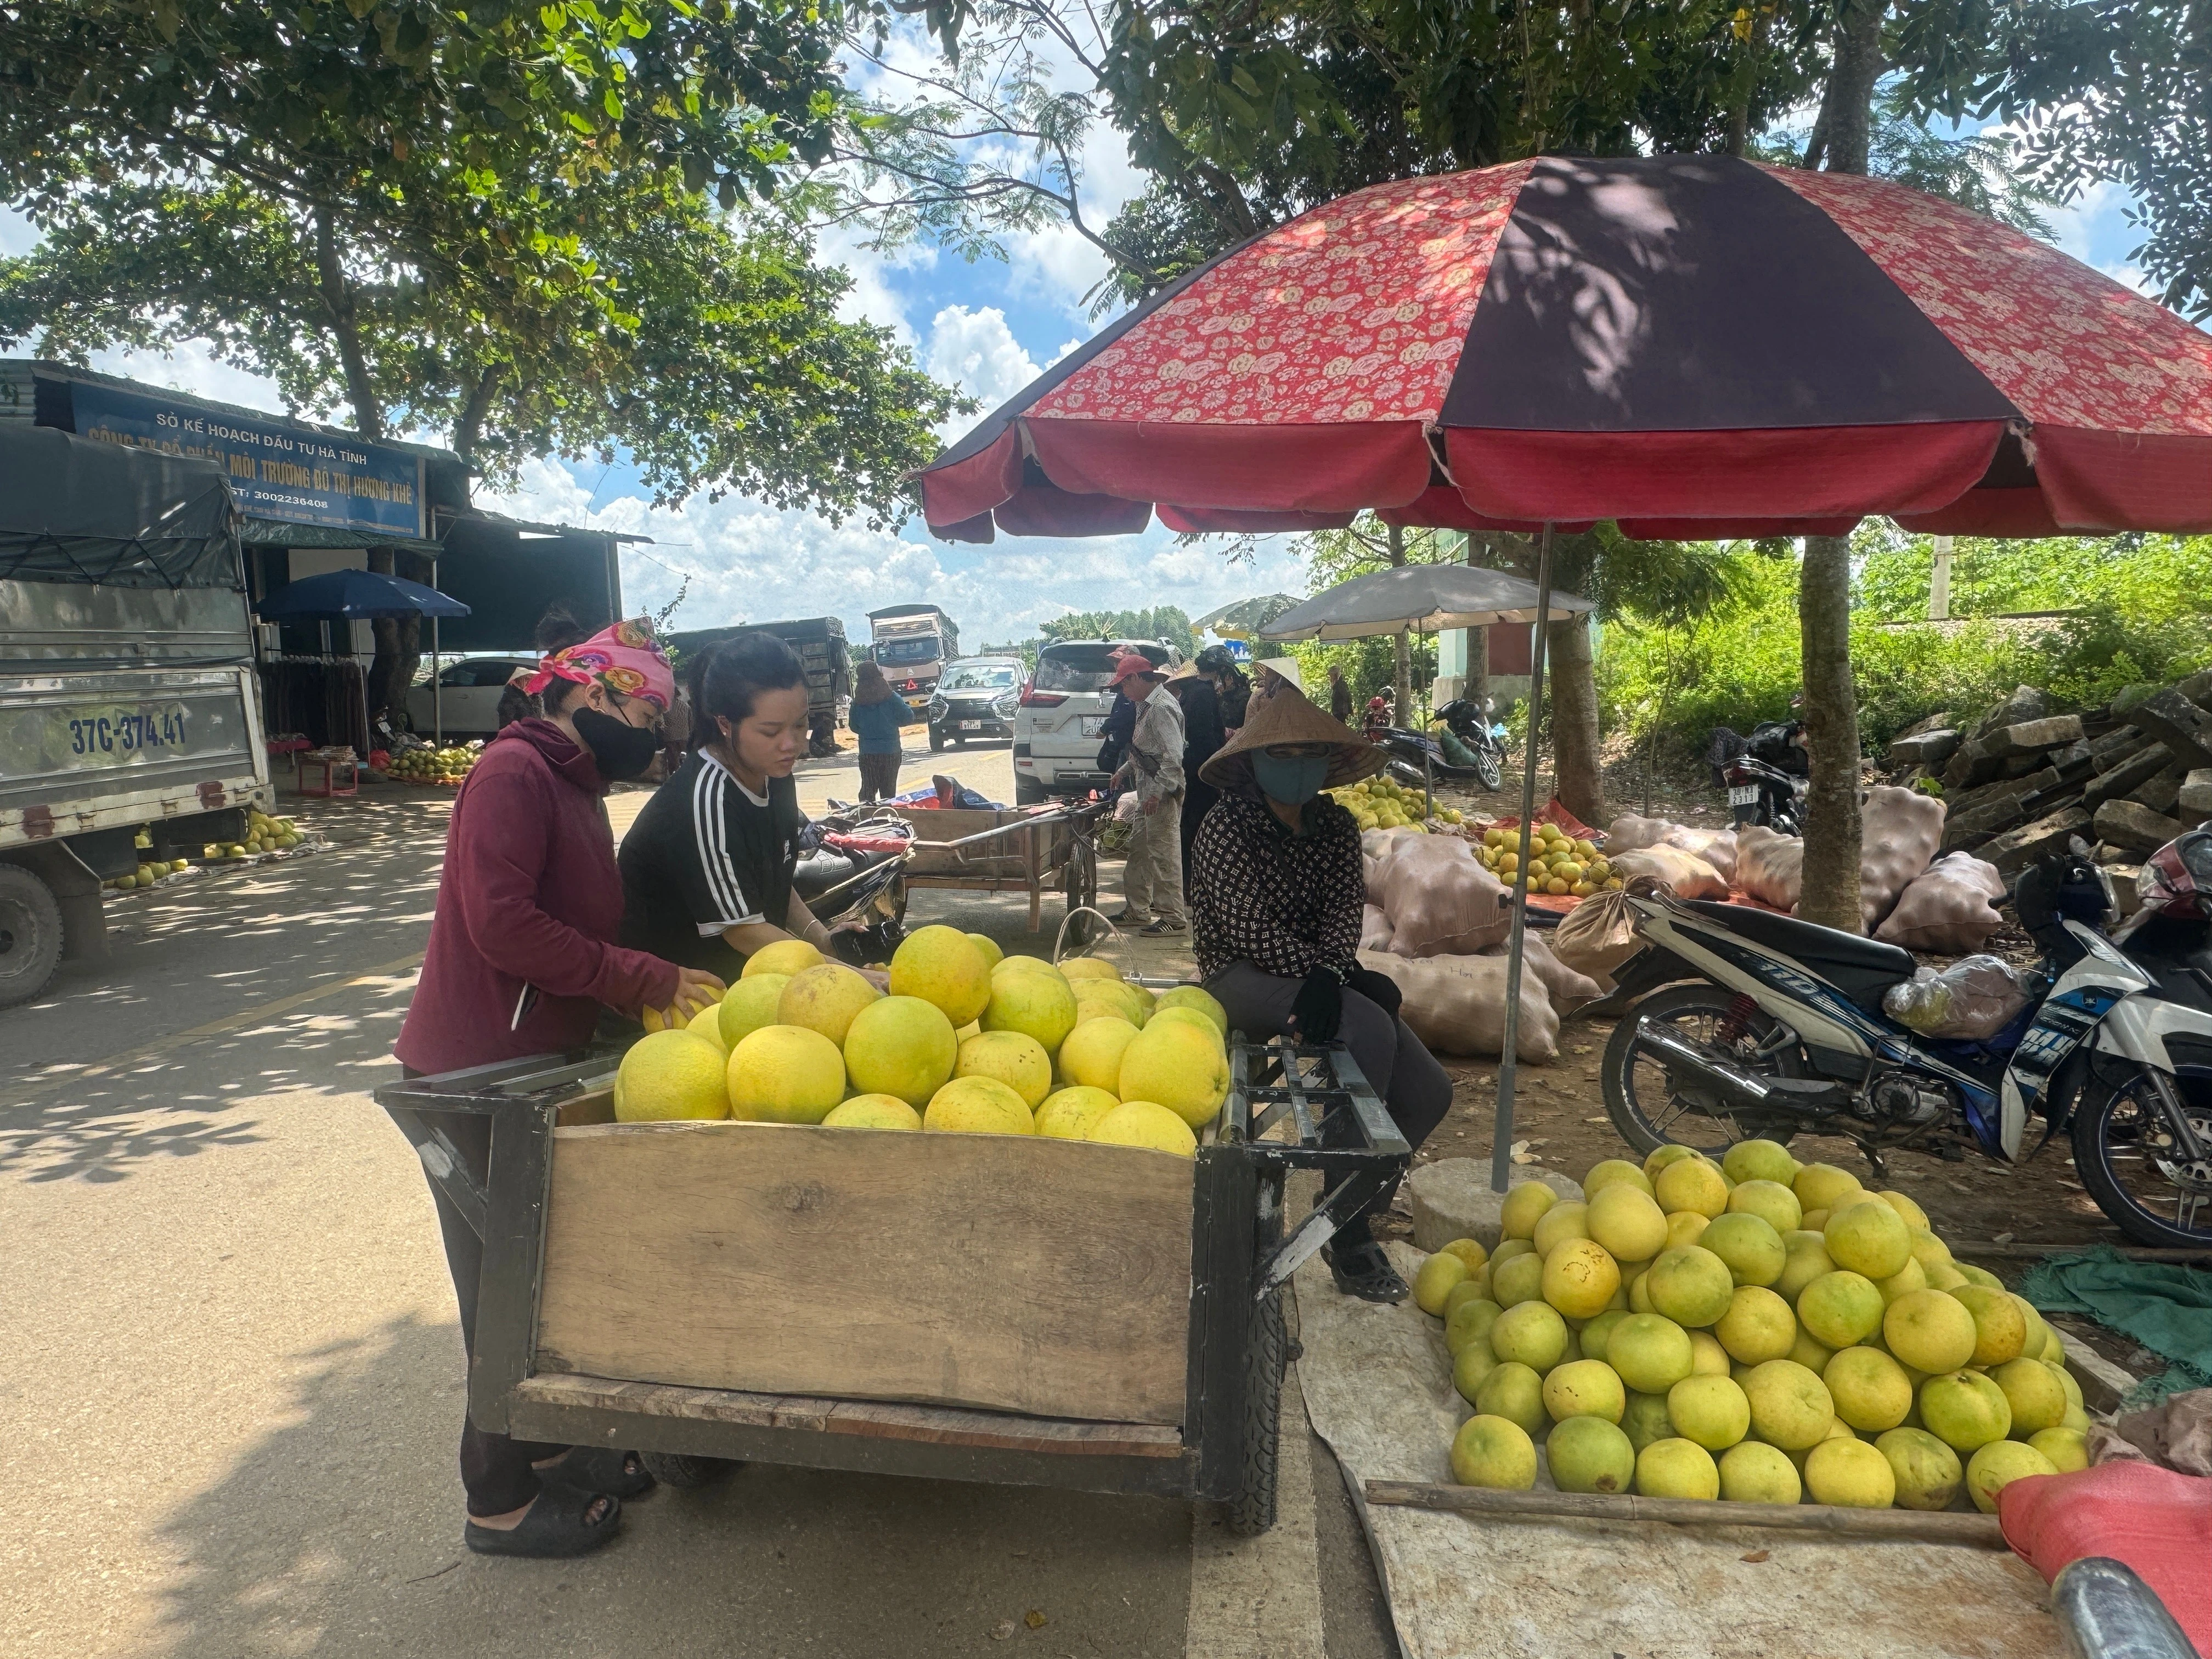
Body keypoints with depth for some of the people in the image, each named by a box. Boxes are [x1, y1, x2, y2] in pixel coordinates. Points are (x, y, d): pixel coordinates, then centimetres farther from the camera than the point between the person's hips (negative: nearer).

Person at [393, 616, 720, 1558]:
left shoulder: (577, 789, 16)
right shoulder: (514, 772, -16)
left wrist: (662, 990, 3)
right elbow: (501, 922, -27)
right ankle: (500, 1501, 19)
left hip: (533, 1065, 10)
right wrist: (645, 980, -24)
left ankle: (545, 1449, 36)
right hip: (478, 1073, -10)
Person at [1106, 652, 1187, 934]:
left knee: (1164, 853, -6)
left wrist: (1158, 793, -27)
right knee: (1139, 850, 16)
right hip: (1148, 789, 11)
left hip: (1162, 792, -11)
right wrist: (1125, 770, 29)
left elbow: (1173, 757, -24)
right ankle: (1137, 911, 26)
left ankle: (1172, 917, 0)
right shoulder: (1146, 705, 14)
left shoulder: (1162, 708, -18)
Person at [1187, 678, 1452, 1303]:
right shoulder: (1227, 825, -10)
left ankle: (1357, 1205, 14)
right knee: (1369, 1027, -31)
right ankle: (1349, 1235, -18)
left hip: (1317, 972, 6)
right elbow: (1250, 930, -17)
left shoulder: (1336, 826, 8)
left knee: (1427, 1093, -11)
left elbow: (1344, 909, -4)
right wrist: (1345, 977, -19)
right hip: (1243, 975, -6)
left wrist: (1329, 976, -24)